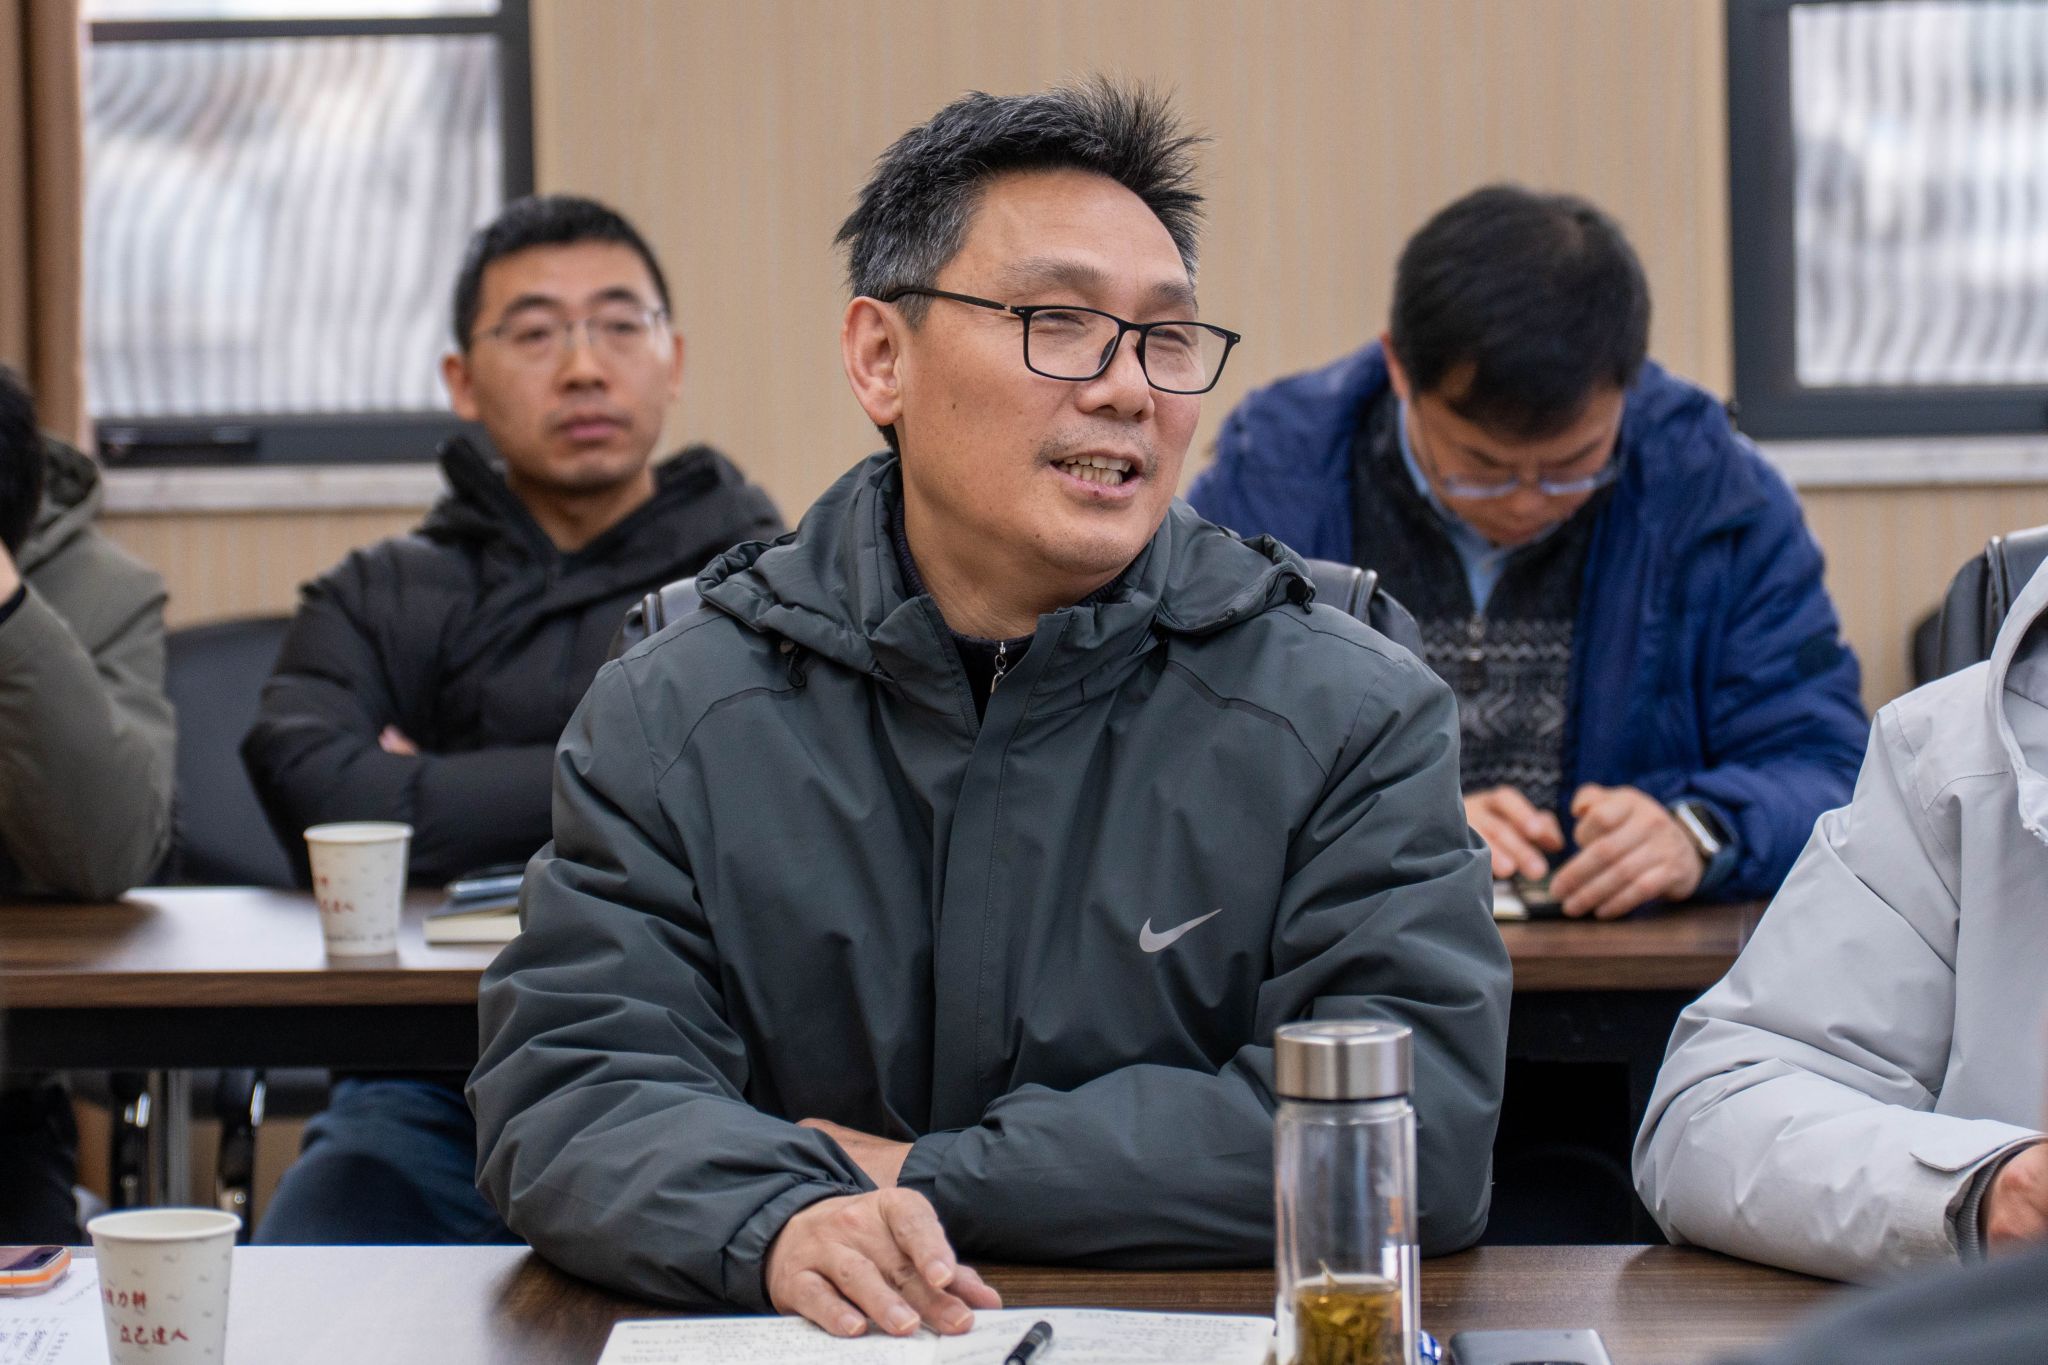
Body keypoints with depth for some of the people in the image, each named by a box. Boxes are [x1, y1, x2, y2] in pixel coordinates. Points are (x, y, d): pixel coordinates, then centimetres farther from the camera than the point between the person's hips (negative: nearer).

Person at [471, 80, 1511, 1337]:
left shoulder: (1350, 716, -1)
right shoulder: (672, 715, 4)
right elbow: (571, 1096, -3)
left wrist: (940, 1180, -13)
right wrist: (780, 1222, -25)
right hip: (800, 1353, 1)